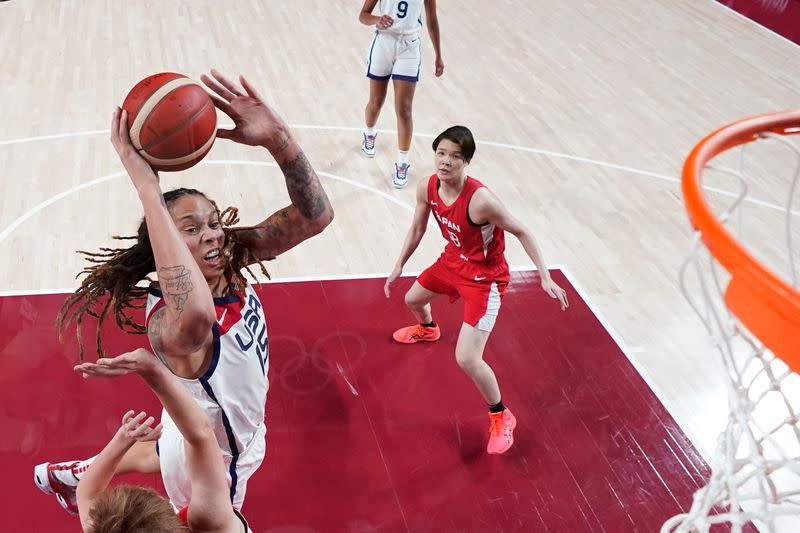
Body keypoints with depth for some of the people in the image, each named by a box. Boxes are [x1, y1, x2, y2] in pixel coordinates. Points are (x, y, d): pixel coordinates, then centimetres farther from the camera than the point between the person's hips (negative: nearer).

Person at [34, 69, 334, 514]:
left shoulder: (231, 265, -19)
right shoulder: (168, 323, -40)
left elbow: (315, 216, -28)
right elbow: (196, 316, -68)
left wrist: (278, 137, -45)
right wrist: (147, 187, -65)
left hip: (228, 438, 7)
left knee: (163, 455, 37)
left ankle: (70, 474, 61)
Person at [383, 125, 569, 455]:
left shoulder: (480, 200, -34)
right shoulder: (427, 188, -13)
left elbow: (521, 233, -21)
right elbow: (417, 229, 5)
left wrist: (545, 277, -23)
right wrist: (398, 267, 12)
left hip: (484, 277, -7)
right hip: (452, 261, 7)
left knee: (467, 360, -15)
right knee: (412, 299, 31)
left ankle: (501, 418, 12)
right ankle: (427, 329, 70)